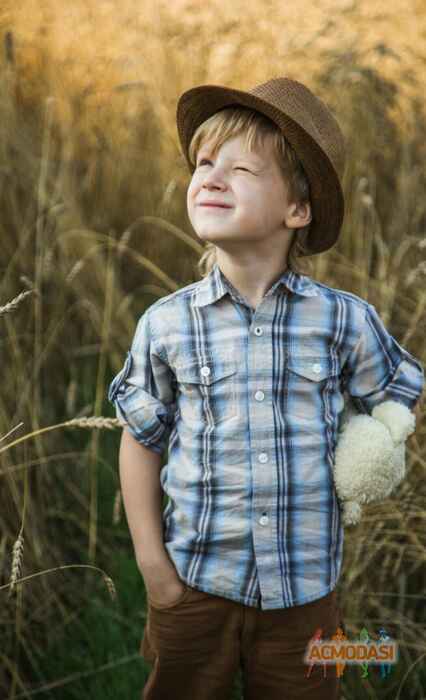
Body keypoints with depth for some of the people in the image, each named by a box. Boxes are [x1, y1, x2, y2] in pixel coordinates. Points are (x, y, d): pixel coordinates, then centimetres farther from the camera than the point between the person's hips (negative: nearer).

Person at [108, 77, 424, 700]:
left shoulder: (345, 320, -7)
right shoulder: (166, 325, -6)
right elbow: (141, 441, 4)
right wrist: (152, 564, 1)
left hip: (304, 594, 0)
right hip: (196, 584, 0)